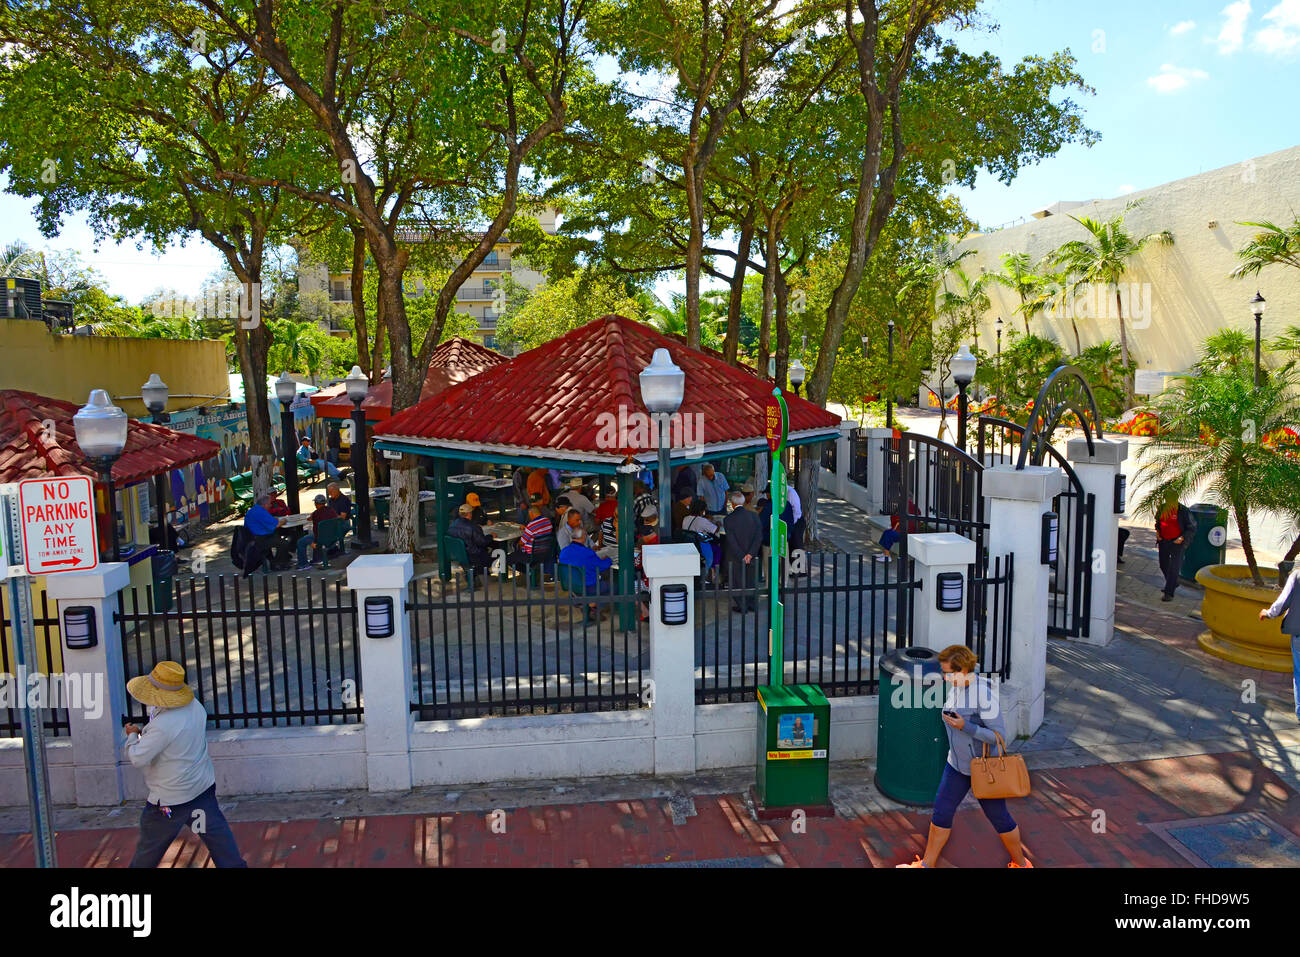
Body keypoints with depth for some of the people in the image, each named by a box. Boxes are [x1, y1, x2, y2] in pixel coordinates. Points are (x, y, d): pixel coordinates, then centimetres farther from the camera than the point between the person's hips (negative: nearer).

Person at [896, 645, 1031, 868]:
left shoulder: (984, 695, -27)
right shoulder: (955, 686, -3)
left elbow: (999, 735, -25)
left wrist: (965, 727, -30)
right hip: (958, 765, 7)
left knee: (998, 817, 11)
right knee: (941, 812, 9)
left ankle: (1021, 863, 34)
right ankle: (927, 864, 21)